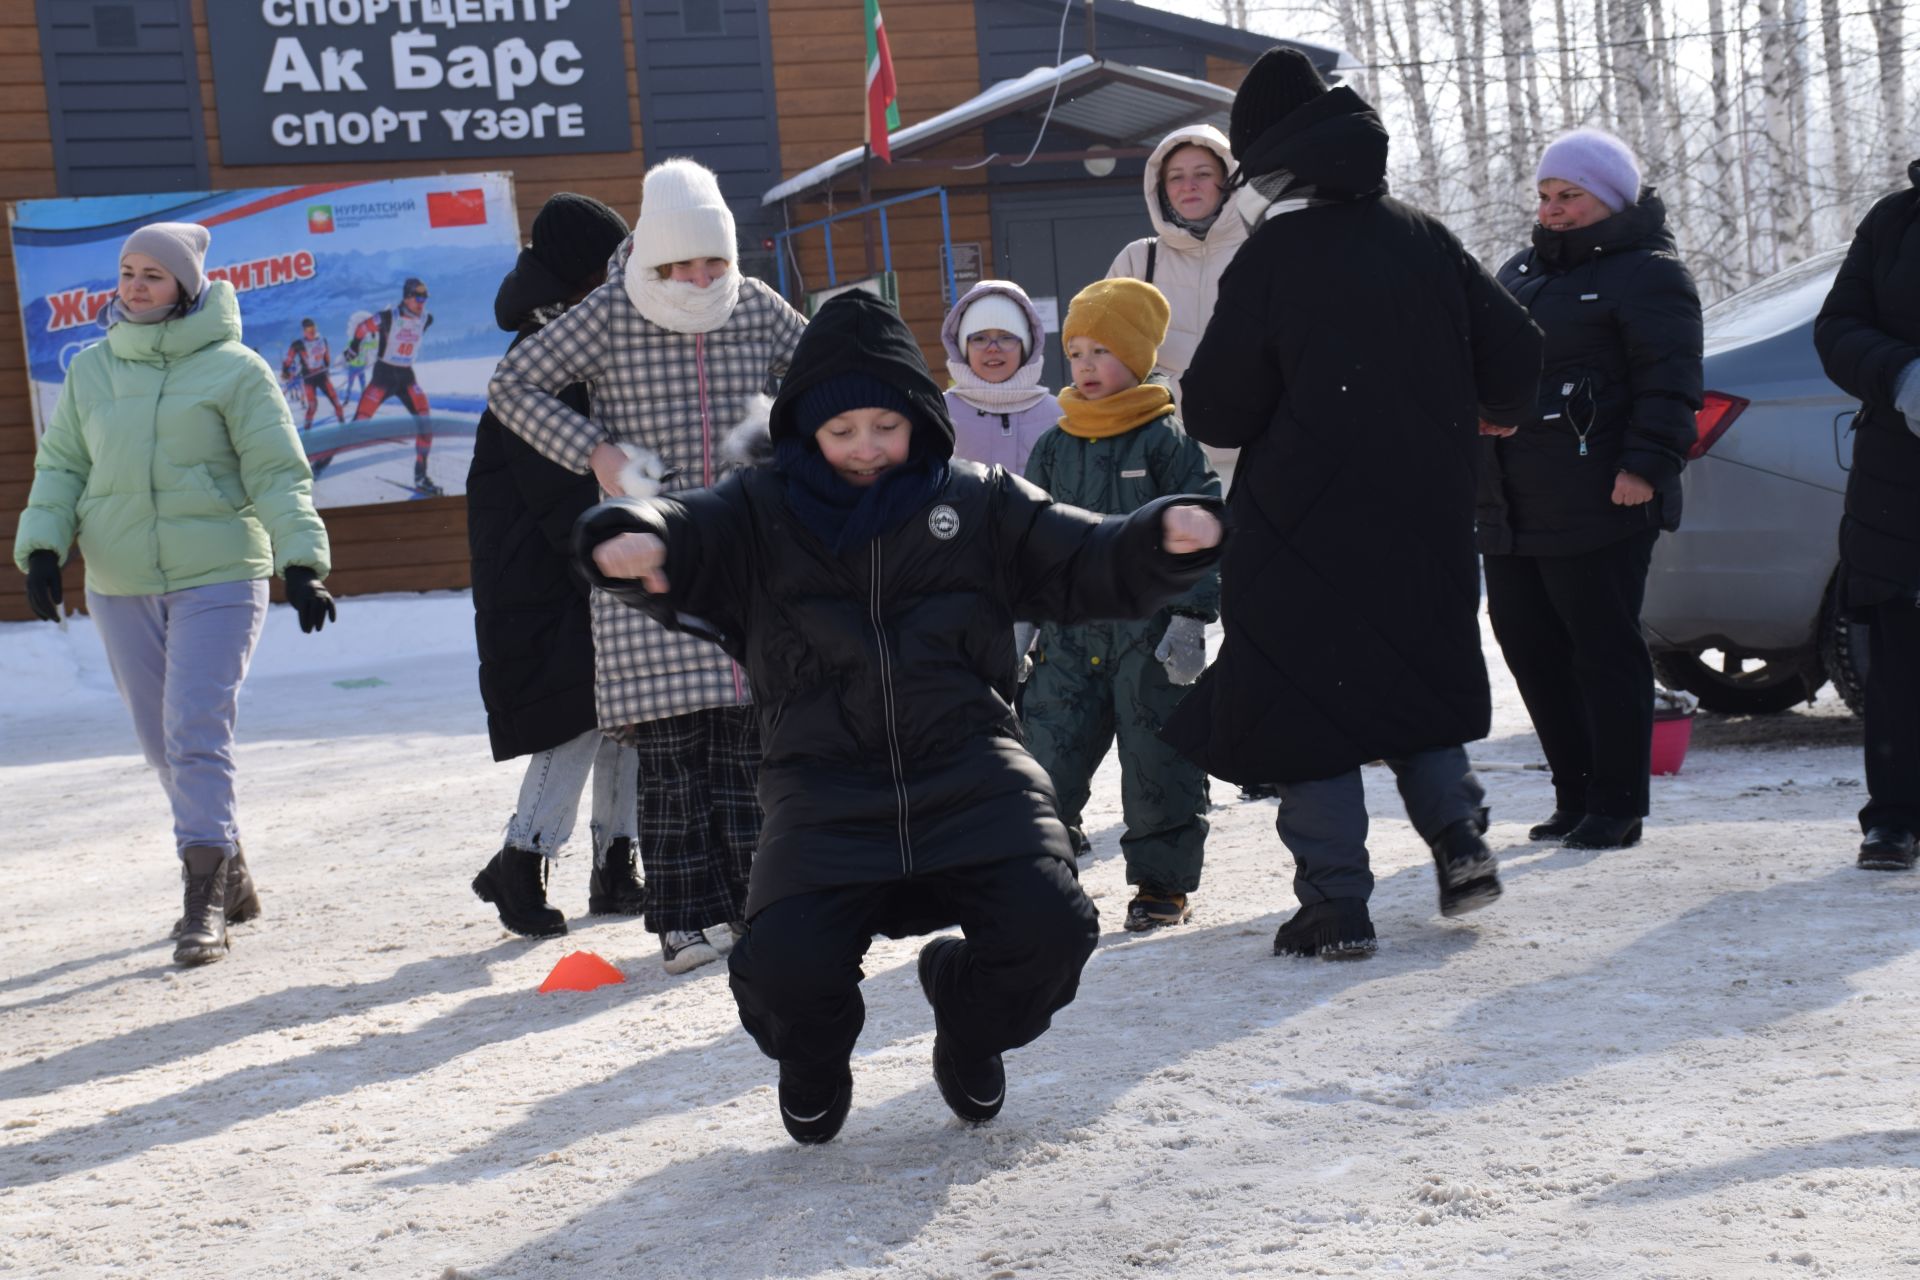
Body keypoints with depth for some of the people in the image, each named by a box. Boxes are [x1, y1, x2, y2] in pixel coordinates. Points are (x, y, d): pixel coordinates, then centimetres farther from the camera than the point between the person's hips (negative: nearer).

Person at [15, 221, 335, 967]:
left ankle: (205, 903, -11)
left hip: (217, 579, -5)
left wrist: (301, 563, -15)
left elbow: (277, 475, -5)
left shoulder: (234, 369, -4)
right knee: (162, 744, 10)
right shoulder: (91, 370, 9)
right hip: (121, 588, 5)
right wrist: (42, 547, -1)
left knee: (197, 735, -14)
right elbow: (60, 467, 14)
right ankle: (227, 878, 24)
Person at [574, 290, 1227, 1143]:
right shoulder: (760, 514, 10)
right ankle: (814, 1053, 19)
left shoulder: (976, 502, 12)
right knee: (786, 965, -23)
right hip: (825, 788, -1)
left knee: (1048, 928, -21)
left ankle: (969, 1032, 18)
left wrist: (1168, 538, -14)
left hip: (968, 771, 1)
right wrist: (626, 540, -31)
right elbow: (680, 537, -6)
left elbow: (1088, 562, 8)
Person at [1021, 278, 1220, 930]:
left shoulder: (1167, 441, -4)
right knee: (1049, 757, 1)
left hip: (1149, 630, -4)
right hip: (1071, 634, 4)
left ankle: (1162, 883, 15)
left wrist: (1189, 617, -13)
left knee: (1158, 763, 2)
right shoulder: (1054, 447, 10)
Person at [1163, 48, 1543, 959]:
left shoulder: (1271, 258, -12)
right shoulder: (1423, 240, 4)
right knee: (1414, 669, 24)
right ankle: (1456, 833, 9)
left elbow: (1215, 412, -13)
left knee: (1304, 696, 2)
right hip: (1425, 520, 5)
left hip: (1304, 526, -5)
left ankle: (1335, 904, -2)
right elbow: (1515, 360, 6)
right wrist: (1448, 411, 26)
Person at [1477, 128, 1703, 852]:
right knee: (1531, 649, 10)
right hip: (1511, 513, 8)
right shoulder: (1522, 271, 21)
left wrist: (1646, 466, -20)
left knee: (1604, 651, -5)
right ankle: (1575, 798, 20)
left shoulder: (1646, 274, -3)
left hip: (1599, 507, -8)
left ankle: (1616, 806, 2)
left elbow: (1669, 383, -12)